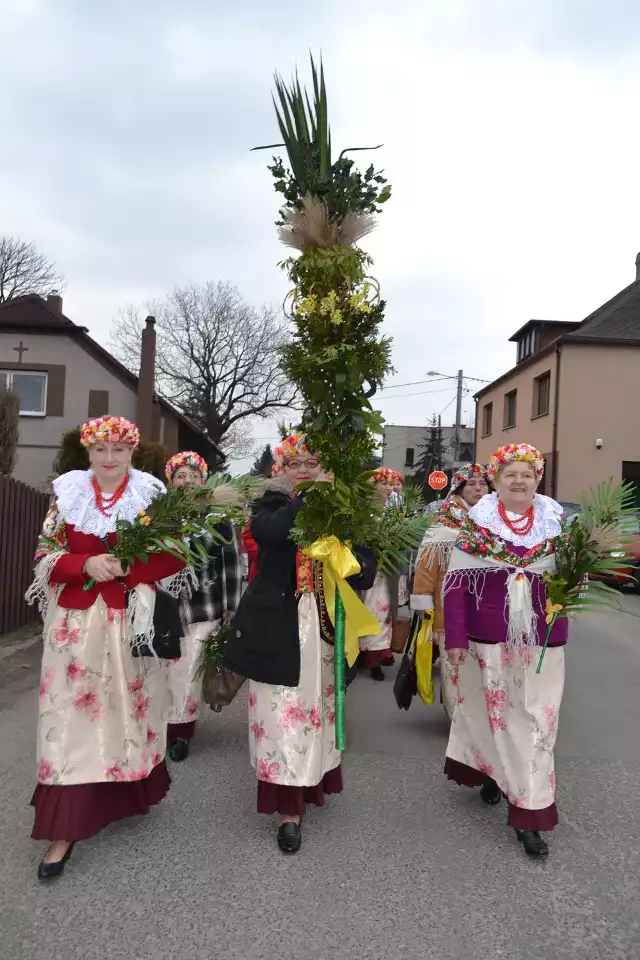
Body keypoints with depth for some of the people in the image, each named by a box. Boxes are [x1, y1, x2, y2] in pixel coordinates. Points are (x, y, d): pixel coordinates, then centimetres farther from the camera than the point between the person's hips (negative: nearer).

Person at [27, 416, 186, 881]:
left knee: (130, 705, 10)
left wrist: (127, 567, -17)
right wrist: (87, 564, -15)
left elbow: (173, 558, -3)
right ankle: (66, 828, 12)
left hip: (132, 620, -1)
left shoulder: (151, 495, 0)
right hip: (77, 619, 1)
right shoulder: (68, 494, 4)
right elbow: (46, 555, 3)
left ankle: (130, 791, 35)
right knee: (73, 712, 1)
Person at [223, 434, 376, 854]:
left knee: (316, 708, 15)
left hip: (323, 627, 3)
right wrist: (308, 498, -22)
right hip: (278, 627, -2)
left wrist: (351, 563, -22)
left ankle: (308, 785, 36)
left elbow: (367, 568, 0)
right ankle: (289, 808, 10)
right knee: (282, 712, -2)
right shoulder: (270, 505, 1)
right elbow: (268, 532, -25)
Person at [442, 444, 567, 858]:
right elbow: (456, 583, -6)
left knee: (536, 723, 4)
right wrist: (455, 638, -10)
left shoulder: (556, 523, 3)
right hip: (487, 639, -1)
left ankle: (530, 813, 14)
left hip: (542, 643, 2)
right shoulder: (475, 524, -4)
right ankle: (491, 772, 39)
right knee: (489, 712, 13)